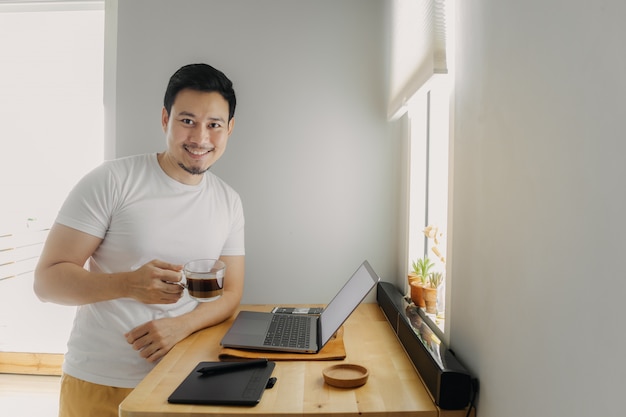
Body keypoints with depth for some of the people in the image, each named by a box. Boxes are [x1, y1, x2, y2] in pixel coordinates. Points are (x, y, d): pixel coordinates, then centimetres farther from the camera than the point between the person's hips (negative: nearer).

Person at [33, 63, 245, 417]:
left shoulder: (229, 202, 1)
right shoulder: (112, 180, -11)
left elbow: (230, 293, 2)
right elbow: (47, 280, -11)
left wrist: (182, 324, -17)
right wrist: (128, 284, -29)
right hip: (99, 385, -2)